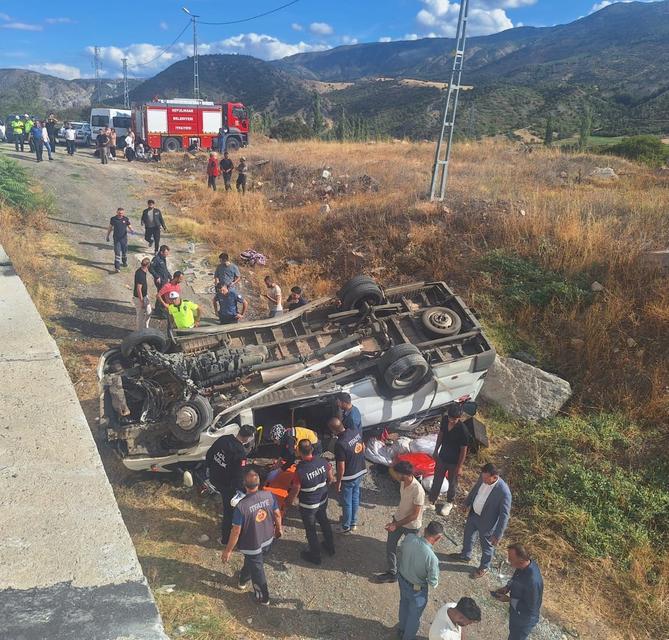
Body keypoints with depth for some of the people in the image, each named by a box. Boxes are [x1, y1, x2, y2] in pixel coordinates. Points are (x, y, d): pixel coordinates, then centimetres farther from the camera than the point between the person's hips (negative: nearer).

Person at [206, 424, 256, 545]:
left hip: (214, 477, 8)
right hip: (226, 484, -8)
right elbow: (238, 476, -25)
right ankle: (226, 538, 26)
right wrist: (239, 489, -10)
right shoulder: (240, 453, -28)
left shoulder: (223, 439, -7)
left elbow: (209, 453, 6)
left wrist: (208, 468, 21)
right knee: (230, 510, 12)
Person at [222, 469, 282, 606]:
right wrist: (278, 529, 16)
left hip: (252, 545, -5)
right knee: (251, 561, 32)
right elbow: (277, 514, -4)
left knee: (257, 570, 19)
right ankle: (243, 580, 58)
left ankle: (263, 597, 40)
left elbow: (236, 531, -23)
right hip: (268, 539, 5)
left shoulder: (241, 506, -32)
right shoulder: (269, 495, -19)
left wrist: (228, 550, -8)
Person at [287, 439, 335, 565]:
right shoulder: (322, 461, -19)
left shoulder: (300, 471, -33)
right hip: (323, 500, 5)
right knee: (324, 521, 28)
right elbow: (331, 478, -3)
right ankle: (330, 547, 48)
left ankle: (315, 556, 37)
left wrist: (290, 500, 2)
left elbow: (295, 491, -20)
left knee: (310, 530, 18)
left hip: (308, 506, -5)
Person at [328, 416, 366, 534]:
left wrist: (338, 482, -11)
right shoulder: (356, 433, -9)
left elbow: (341, 467, -25)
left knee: (346, 503, 13)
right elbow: (363, 448, 8)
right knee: (355, 498, 24)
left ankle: (346, 527, 31)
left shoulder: (340, 444, -31)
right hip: (360, 471, 7)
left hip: (348, 477, -7)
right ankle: (353, 522, 41)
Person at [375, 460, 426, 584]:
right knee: (390, 546, 12)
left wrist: (396, 525, -26)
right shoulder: (403, 482, -15)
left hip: (411, 525, -6)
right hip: (398, 519, 6)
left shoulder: (417, 490, -35)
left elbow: (414, 515, -28)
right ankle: (392, 573, 29)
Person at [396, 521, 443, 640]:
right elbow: (433, 582, -23)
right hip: (416, 589, -6)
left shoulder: (409, 537, -23)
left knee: (404, 604, 34)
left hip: (401, 578, 6)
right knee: (414, 615, 24)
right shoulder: (432, 558, -38)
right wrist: (435, 582, 0)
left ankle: (402, 630, 59)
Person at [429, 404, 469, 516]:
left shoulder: (462, 430, -31)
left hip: (454, 461, -4)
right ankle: (432, 500, 43)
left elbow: (464, 450, -20)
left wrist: (459, 467, -12)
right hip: (442, 457, 4)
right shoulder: (444, 419, -17)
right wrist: (436, 451, 10)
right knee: (437, 479, 21)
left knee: (452, 482, 20)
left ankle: (450, 502, 46)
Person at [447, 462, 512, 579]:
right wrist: (467, 502, 18)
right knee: (468, 535, 28)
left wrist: (498, 534, -22)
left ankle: (484, 567, 48)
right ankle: (465, 555, 57)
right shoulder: (483, 478, -17)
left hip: (486, 522, -6)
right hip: (473, 514, 6)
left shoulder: (503, 492, -36)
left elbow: (504, 515, -26)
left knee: (486, 546, 20)